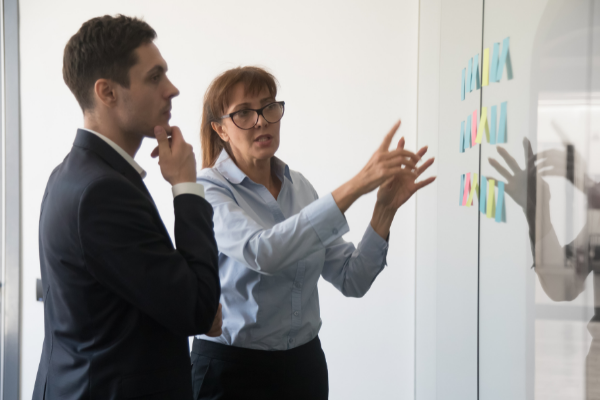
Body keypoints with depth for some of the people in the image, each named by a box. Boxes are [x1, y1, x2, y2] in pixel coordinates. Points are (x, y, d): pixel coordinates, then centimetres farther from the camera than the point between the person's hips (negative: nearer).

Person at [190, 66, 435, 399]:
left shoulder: (298, 186, 6)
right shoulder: (208, 189, -12)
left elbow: (352, 280, 1)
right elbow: (261, 252, -32)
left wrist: (385, 207, -12)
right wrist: (354, 186, -33)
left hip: (305, 360, 5)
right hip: (233, 370, -5)